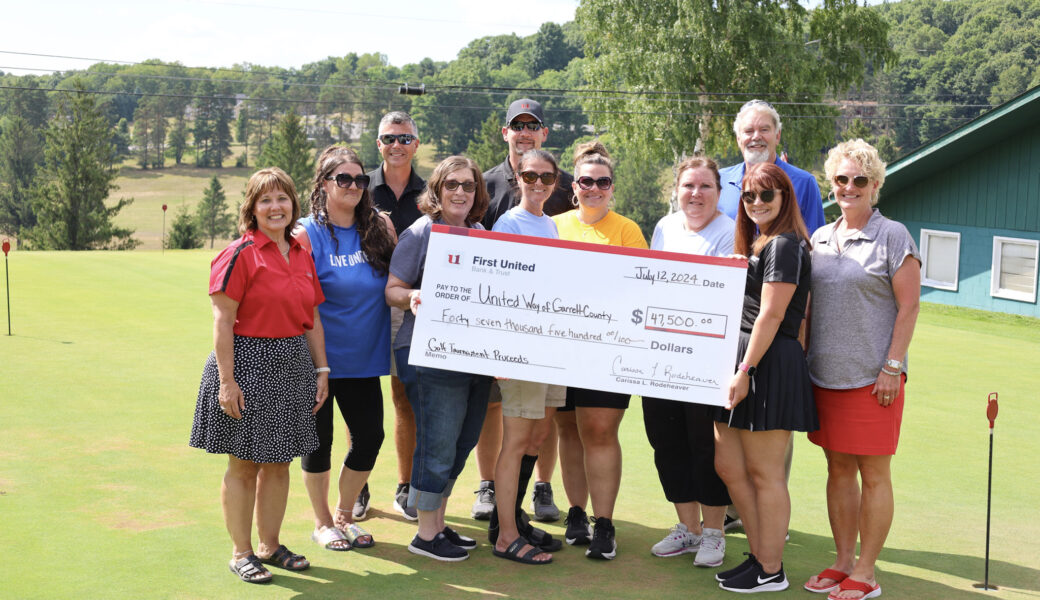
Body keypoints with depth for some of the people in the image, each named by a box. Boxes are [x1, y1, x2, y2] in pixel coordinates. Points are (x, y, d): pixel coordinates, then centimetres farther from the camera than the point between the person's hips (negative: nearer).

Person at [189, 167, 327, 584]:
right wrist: (227, 381, -18)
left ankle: (270, 545, 27)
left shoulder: (303, 255, 10)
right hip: (248, 365, -6)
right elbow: (222, 322, -14)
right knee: (244, 464, 4)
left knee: (278, 463, 13)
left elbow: (312, 319, 16)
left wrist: (321, 369, 11)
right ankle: (241, 553, 15)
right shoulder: (240, 255, -10)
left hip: (292, 367, 6)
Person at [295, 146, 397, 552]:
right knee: (318, 440, 7)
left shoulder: (380, 227, 3)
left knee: (369, 435, 6)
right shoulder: (308, 235, -9)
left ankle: (344, 515, 28)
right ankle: (322, 522, 27)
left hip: (363, 358, 4)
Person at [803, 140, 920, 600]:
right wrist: (803, 358, 11)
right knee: (838, 469, 12)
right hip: (825, 373, 6)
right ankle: (843, 561, 22)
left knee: (873, 475, 1)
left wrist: (893, 365, -13)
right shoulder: (820, 239, 12)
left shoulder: (892, 237, -4)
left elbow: (909, 306, -7)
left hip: (872, 376, -5)